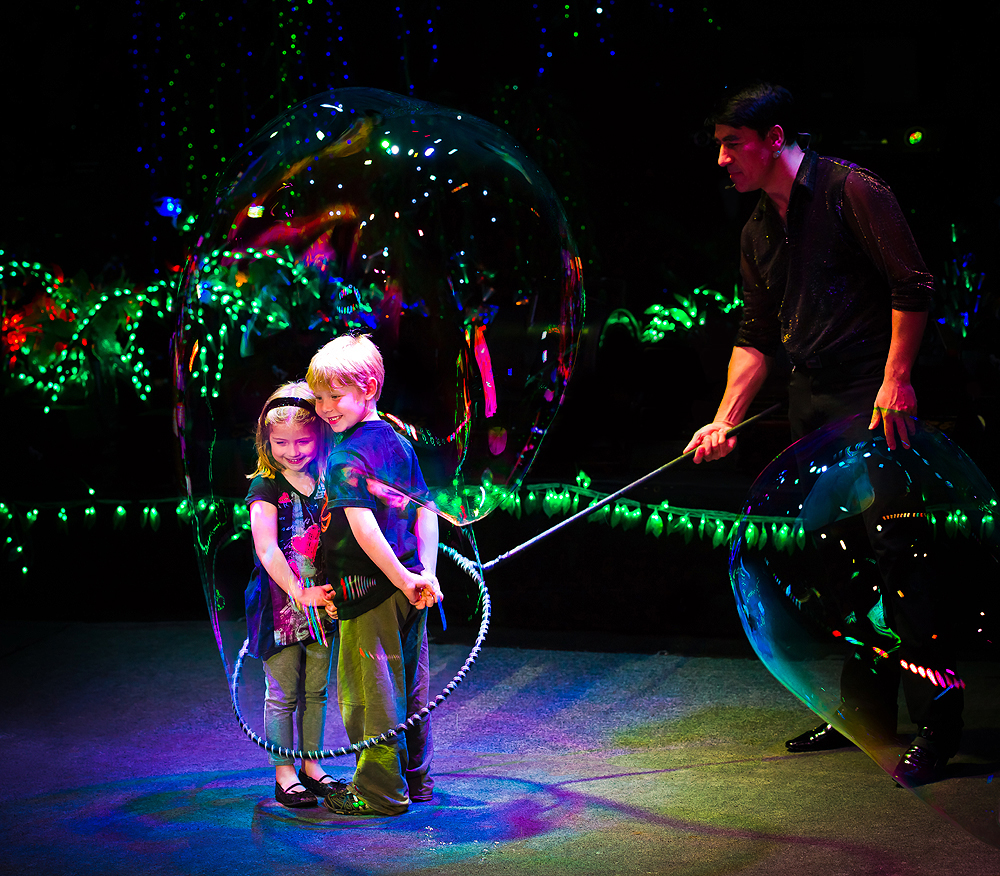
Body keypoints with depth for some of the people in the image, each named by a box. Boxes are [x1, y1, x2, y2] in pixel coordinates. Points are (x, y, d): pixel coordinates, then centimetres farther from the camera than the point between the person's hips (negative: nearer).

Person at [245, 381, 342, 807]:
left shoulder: (327, 481, 3)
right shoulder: (266, 488, -11)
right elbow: (267, 550, -19)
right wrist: (299, 593, -25)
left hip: (321, 600, 4)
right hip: (280, 605, -4)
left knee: (316, 689, 13)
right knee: (282, 693, 3)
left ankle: (311, 764, 26)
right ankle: (283, 774, 13)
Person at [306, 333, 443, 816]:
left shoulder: (345, 458, -17)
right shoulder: (398, 441, 8)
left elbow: (363, 528, -26)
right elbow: (425, 511, 8)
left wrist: (403, 578, -21)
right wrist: (425, 572, 3)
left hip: (368, 591, -8)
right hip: (408, 585, 8)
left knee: (368, 689, 3)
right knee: (410, 683, 17)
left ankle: (380, 789, 10)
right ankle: (414, 776, 29)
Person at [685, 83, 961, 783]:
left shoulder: (851, 191, -8)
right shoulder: (758, 232, 15)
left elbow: (913, 286, -12)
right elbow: (756, 336, 15)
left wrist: (896, 382, -18)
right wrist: (725, 420, 5)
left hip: (874, 394, -8)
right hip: (810, 402, 8)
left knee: (892, 547, -12)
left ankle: (937, 723, -6)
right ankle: (866, 711, 19)